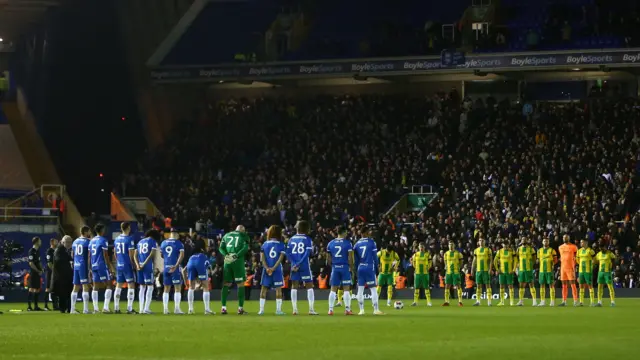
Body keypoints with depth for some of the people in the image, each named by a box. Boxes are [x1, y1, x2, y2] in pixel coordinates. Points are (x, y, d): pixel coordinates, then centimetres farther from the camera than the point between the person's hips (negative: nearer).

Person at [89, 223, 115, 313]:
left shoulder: (92, 241, 13)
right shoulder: (103, 240, -9)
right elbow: (105, 255, -12)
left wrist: (90, 268, 20)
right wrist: (110, 267, -9)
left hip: (94, 266, 7)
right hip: (102, 265, -7)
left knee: (95, 287, 7)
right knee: (108, 285, -3)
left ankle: (95, 308, 5)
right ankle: (106, 307, -12)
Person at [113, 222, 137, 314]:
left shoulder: (117, 239, 10)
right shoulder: (129, 239, -11)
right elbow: (131, 254, -14)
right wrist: (133, 264, -4)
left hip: (119, 266, 7)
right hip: (127, 265, -7)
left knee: (118, 286, 11)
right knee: (131, 285, -2)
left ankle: (116, 308, 12)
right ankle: (129, 308, -7)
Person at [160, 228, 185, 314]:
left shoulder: (163, 243, 9)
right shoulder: (179, 243, -5)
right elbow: (181, 255, -17)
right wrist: (176, 266, -22)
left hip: (166, 268, 4)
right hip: (175, 268, -4)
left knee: (166, 289, 11)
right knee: (177, 288, 1)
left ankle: (165, 309, 9)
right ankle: (177, 309, -4)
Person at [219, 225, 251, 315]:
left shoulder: (226, 235, 17)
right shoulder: (244, 236, 6)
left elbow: (221, 247, 6)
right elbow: (245, 248, -10)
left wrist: (226, 255, -7)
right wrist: (237, 255, -14)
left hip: (227, 261, 3)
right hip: (238, 261, -3)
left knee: (226, 284, 9)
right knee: (240, 284, 3)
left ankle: (223, 307, 4)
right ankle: (240, 308, 0)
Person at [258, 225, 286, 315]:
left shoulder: (264, 244, 6)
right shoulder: (281, 245, -1)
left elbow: (262, 258, -2)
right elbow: (281, 258, -10)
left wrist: (267, 268, -10)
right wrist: (274, 268, -13)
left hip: (266, 270, 2)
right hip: (277, 270, -2)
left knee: (264, 288, 6)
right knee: (278, 289, 4)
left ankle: (261, 309, 2)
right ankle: (278, 309, 1)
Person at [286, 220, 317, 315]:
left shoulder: (292, 239, 7)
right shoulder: (307, 239, -5)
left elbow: (288, 253, 0)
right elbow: (306, 254, -13)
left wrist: (294, 264, -8)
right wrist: (298, 264, -12)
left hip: (294, 266, 3)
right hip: (305, 266, -3)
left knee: (294, 287, 9)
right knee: (309, 287, 4)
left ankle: (294, 309, 6)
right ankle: (311, 309, -3)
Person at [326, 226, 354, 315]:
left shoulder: (330, 243, 6)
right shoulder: (347, 243, -6)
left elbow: (328, 258, 8)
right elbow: (350, 258, -8)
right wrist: (351, 268, 2)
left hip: (335, 268, 3)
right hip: (345, 267, -3)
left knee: (333, 289, 6)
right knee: (346, 289, 2)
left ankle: (330, 309, 4)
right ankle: (347, 309, -1)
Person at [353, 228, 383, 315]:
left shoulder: (357, 244, 7)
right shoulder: (371, 242, -5)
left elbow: (355, 259, 10)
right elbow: (375, 256, -4)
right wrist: (377, 268, 5)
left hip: (360, 268, 4)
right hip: (369, 268, -4)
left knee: (360, 290, 7)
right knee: (373, 289, 0)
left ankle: (361, 310, 6)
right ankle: (376, 310, -4)